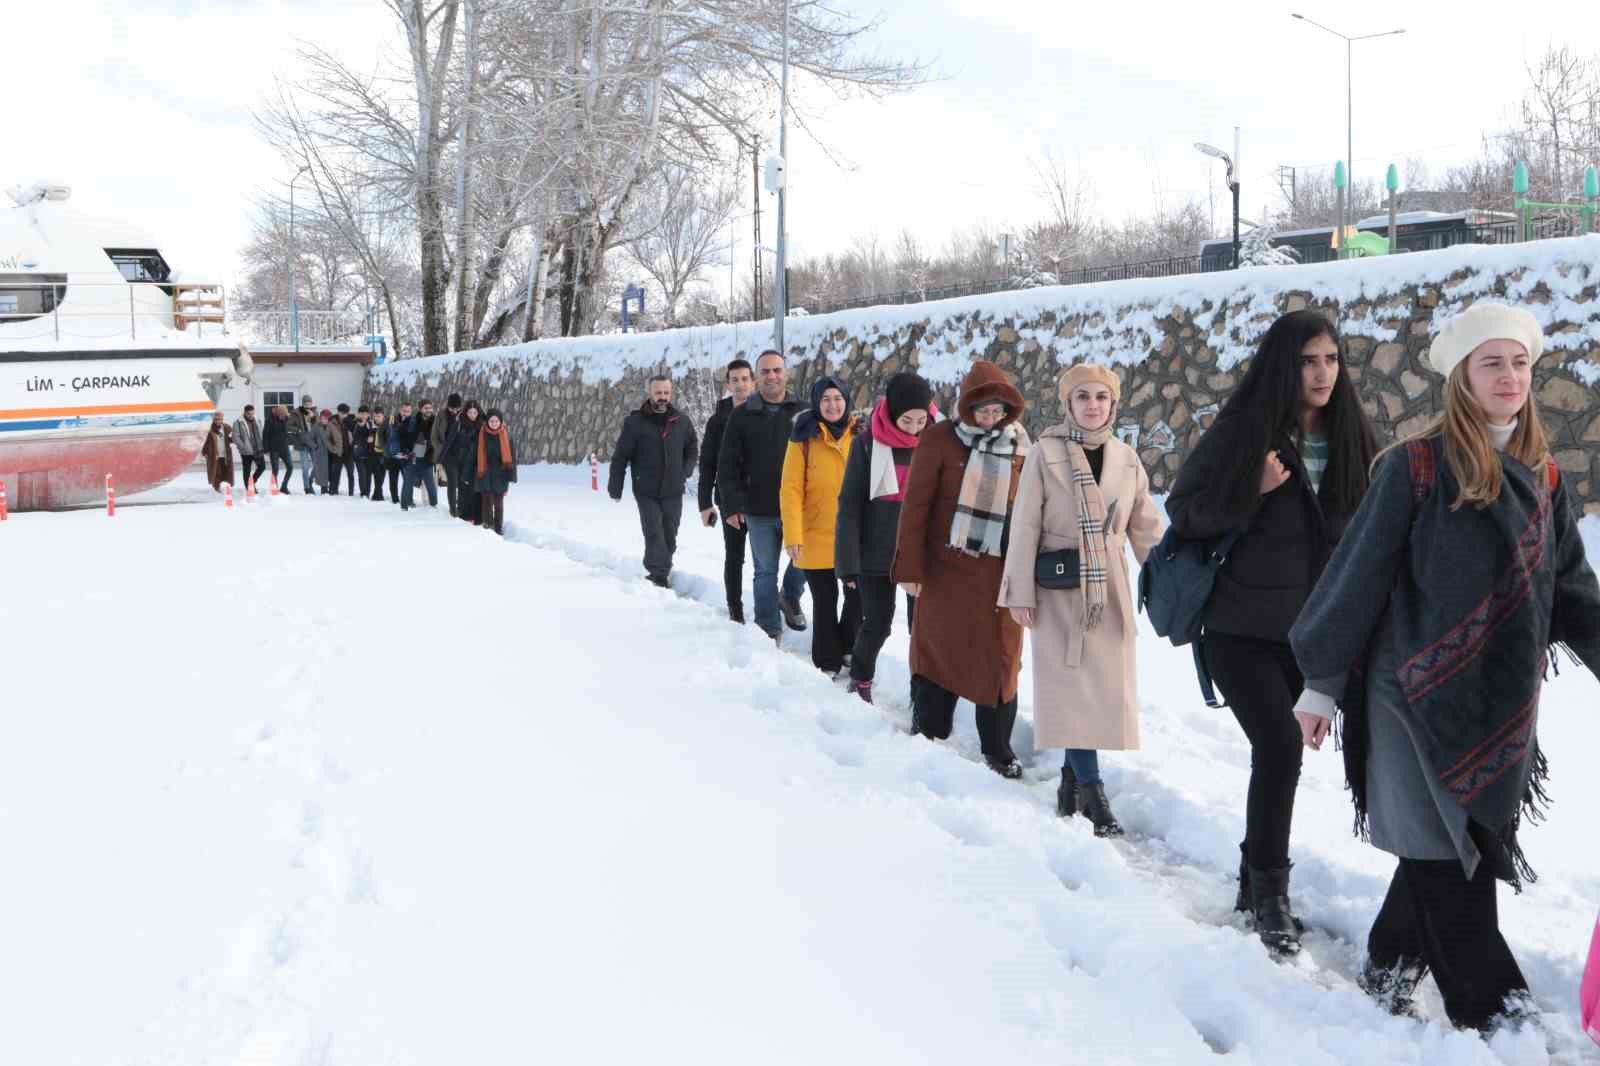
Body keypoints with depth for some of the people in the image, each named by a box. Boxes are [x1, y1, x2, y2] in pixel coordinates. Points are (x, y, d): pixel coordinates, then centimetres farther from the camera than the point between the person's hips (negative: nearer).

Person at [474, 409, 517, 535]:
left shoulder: (506, 436, -2)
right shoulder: (482, 435, -2)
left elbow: (511, 455, -1)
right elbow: (476, 454, 1)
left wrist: (511, 475, -5)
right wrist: (477, 473, 0)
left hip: (500, 474, 0)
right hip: (485, 474, 0)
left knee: (499, 502, 8)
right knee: (487, 501, -1)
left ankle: (499, 527, 17)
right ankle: (488, 525, 7)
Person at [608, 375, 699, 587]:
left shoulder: (681, 421, 4)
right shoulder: (635, 422, -6)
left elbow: (692, 448, 19)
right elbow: (620, 456, -3)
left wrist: (685, 471, 4)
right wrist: (615, 488, -5)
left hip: (673, 492, 3)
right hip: (646, 492, -3)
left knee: (669, 537, 8)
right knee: (654, 535, -11)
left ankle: (660, 573, 21)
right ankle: (659, 575, -10)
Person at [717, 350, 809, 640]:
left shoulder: (802, 412, 4)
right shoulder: (742, 415, 2)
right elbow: (727, 463, 1)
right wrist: (732, 505, -6)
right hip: (759, 510, 0)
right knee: (765, 571, 7)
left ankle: (790, 598, 33)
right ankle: (769, 628, 18)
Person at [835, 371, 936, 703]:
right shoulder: (868, 442, -9)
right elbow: (850, 504, -6)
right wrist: (849, 561, -9)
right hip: (877, 552, -1)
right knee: (876, 625, 7)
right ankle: (860, 680, 32)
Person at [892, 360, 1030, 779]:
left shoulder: (1021, 446, 5)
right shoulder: (940, 439, -5)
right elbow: (915, 504, -5)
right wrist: (909, 567, -8)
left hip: (1001, 572, 3)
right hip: (946, 568, -2)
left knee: (999, 660, 7)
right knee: (939, 651, 7)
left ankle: (998, 749, 18)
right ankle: (928, 737, 21)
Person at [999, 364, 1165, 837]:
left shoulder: (1127, 459, 8)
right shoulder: (1046, 452, -5)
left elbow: (1147, 528, 11)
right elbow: (1025, 525, -6)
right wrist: (1020, 591, -9)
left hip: (1110, 587, 4)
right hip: (1060, 586, -4)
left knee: (1105, 684, 5)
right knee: (1073, 685, -7)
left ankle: (1074, 773, 19)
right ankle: (1091, 790, -7)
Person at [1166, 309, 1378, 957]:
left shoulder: (1349, 438, 4)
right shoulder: (1242, 433, -8)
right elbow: (1183, 513, -5)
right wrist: (1251, 492, -19)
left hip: (1312, 633, 4)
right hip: (1241, 628, -4)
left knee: (1278, 753, 10)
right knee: (1280, 745, -16)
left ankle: (1257, 888, 26)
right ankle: (1270, 890, -1)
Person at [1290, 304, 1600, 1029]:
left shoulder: (1541, 477, 8)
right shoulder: (1416, 467, -10)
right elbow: (1358, 578, -8)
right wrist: (1320, 684, -5)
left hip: (1504, 701, 6)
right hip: (1419, 693, -6)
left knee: (1454, 849, 13)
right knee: (1448, 852, 1)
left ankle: (1390, 966, 33)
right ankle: (1488, 1008, 13)